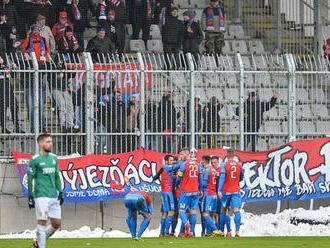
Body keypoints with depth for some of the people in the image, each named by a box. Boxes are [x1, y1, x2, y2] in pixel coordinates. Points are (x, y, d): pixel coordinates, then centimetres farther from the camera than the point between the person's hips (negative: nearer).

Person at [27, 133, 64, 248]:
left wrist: (60, 192, 14)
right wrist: (30, 197, -8)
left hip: (54, 196, 6)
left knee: (56, 224, 6)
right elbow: (30, 178, -4)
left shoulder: (54, 158, 14)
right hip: (41, 196, -6)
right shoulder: (35, 160, -4)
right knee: (42, 223, -6)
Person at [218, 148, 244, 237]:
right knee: (236, 210, -7)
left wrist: (219, 190, -22)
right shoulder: (239, 165, 3)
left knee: (223, 210, 13)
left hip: (226, 191, -1)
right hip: (236, 191, 1)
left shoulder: (224, 165, -7)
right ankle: (237, 231, -21)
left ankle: (221, 230, 20)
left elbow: (222, 178, -17)